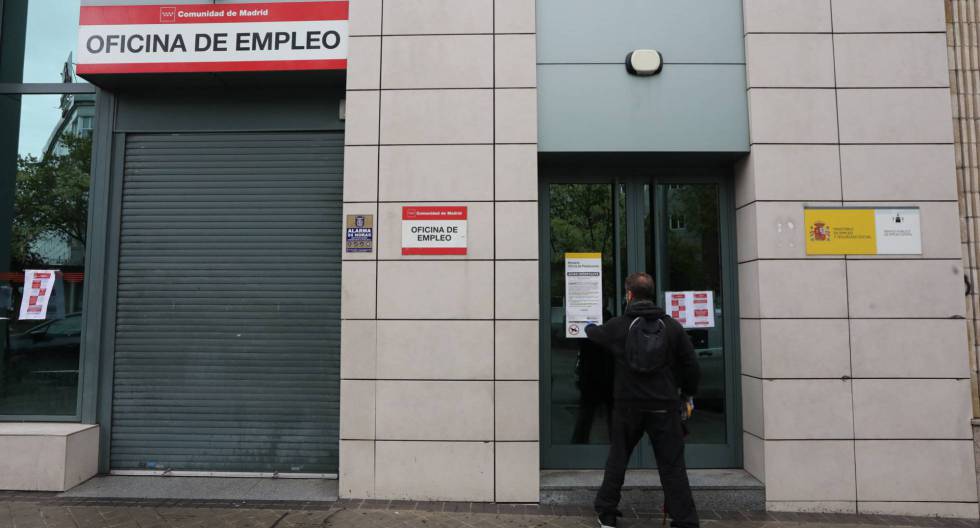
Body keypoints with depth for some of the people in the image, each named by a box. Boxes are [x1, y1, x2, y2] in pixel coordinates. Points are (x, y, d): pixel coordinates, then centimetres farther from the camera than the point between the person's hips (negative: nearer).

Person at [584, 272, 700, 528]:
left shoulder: (617, 325, -2)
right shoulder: (672, 326, -2)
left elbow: (595, 333, 20)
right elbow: (691, 366, 0)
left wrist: (588, 327, 44)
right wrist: (688, 394, 15)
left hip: (628, 406, 1)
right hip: (664, 407, 0)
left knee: (617, 460, 16)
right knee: (672, 466, 6)